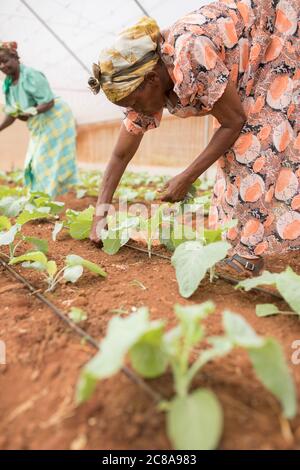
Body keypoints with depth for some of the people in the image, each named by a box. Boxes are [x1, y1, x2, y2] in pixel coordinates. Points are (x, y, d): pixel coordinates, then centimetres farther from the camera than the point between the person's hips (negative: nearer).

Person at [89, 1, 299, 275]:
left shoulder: (190, 55, -38)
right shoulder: (144, 87, -13)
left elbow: (234, 121, -28)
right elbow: (120, 156, -8)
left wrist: (186, 179, -26)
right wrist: (100, 214, -12)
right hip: (250, 74, 7)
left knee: (260, 135, -19)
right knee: (238, 142, 0)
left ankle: (252, 249, -16)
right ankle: (237, 236, 8)